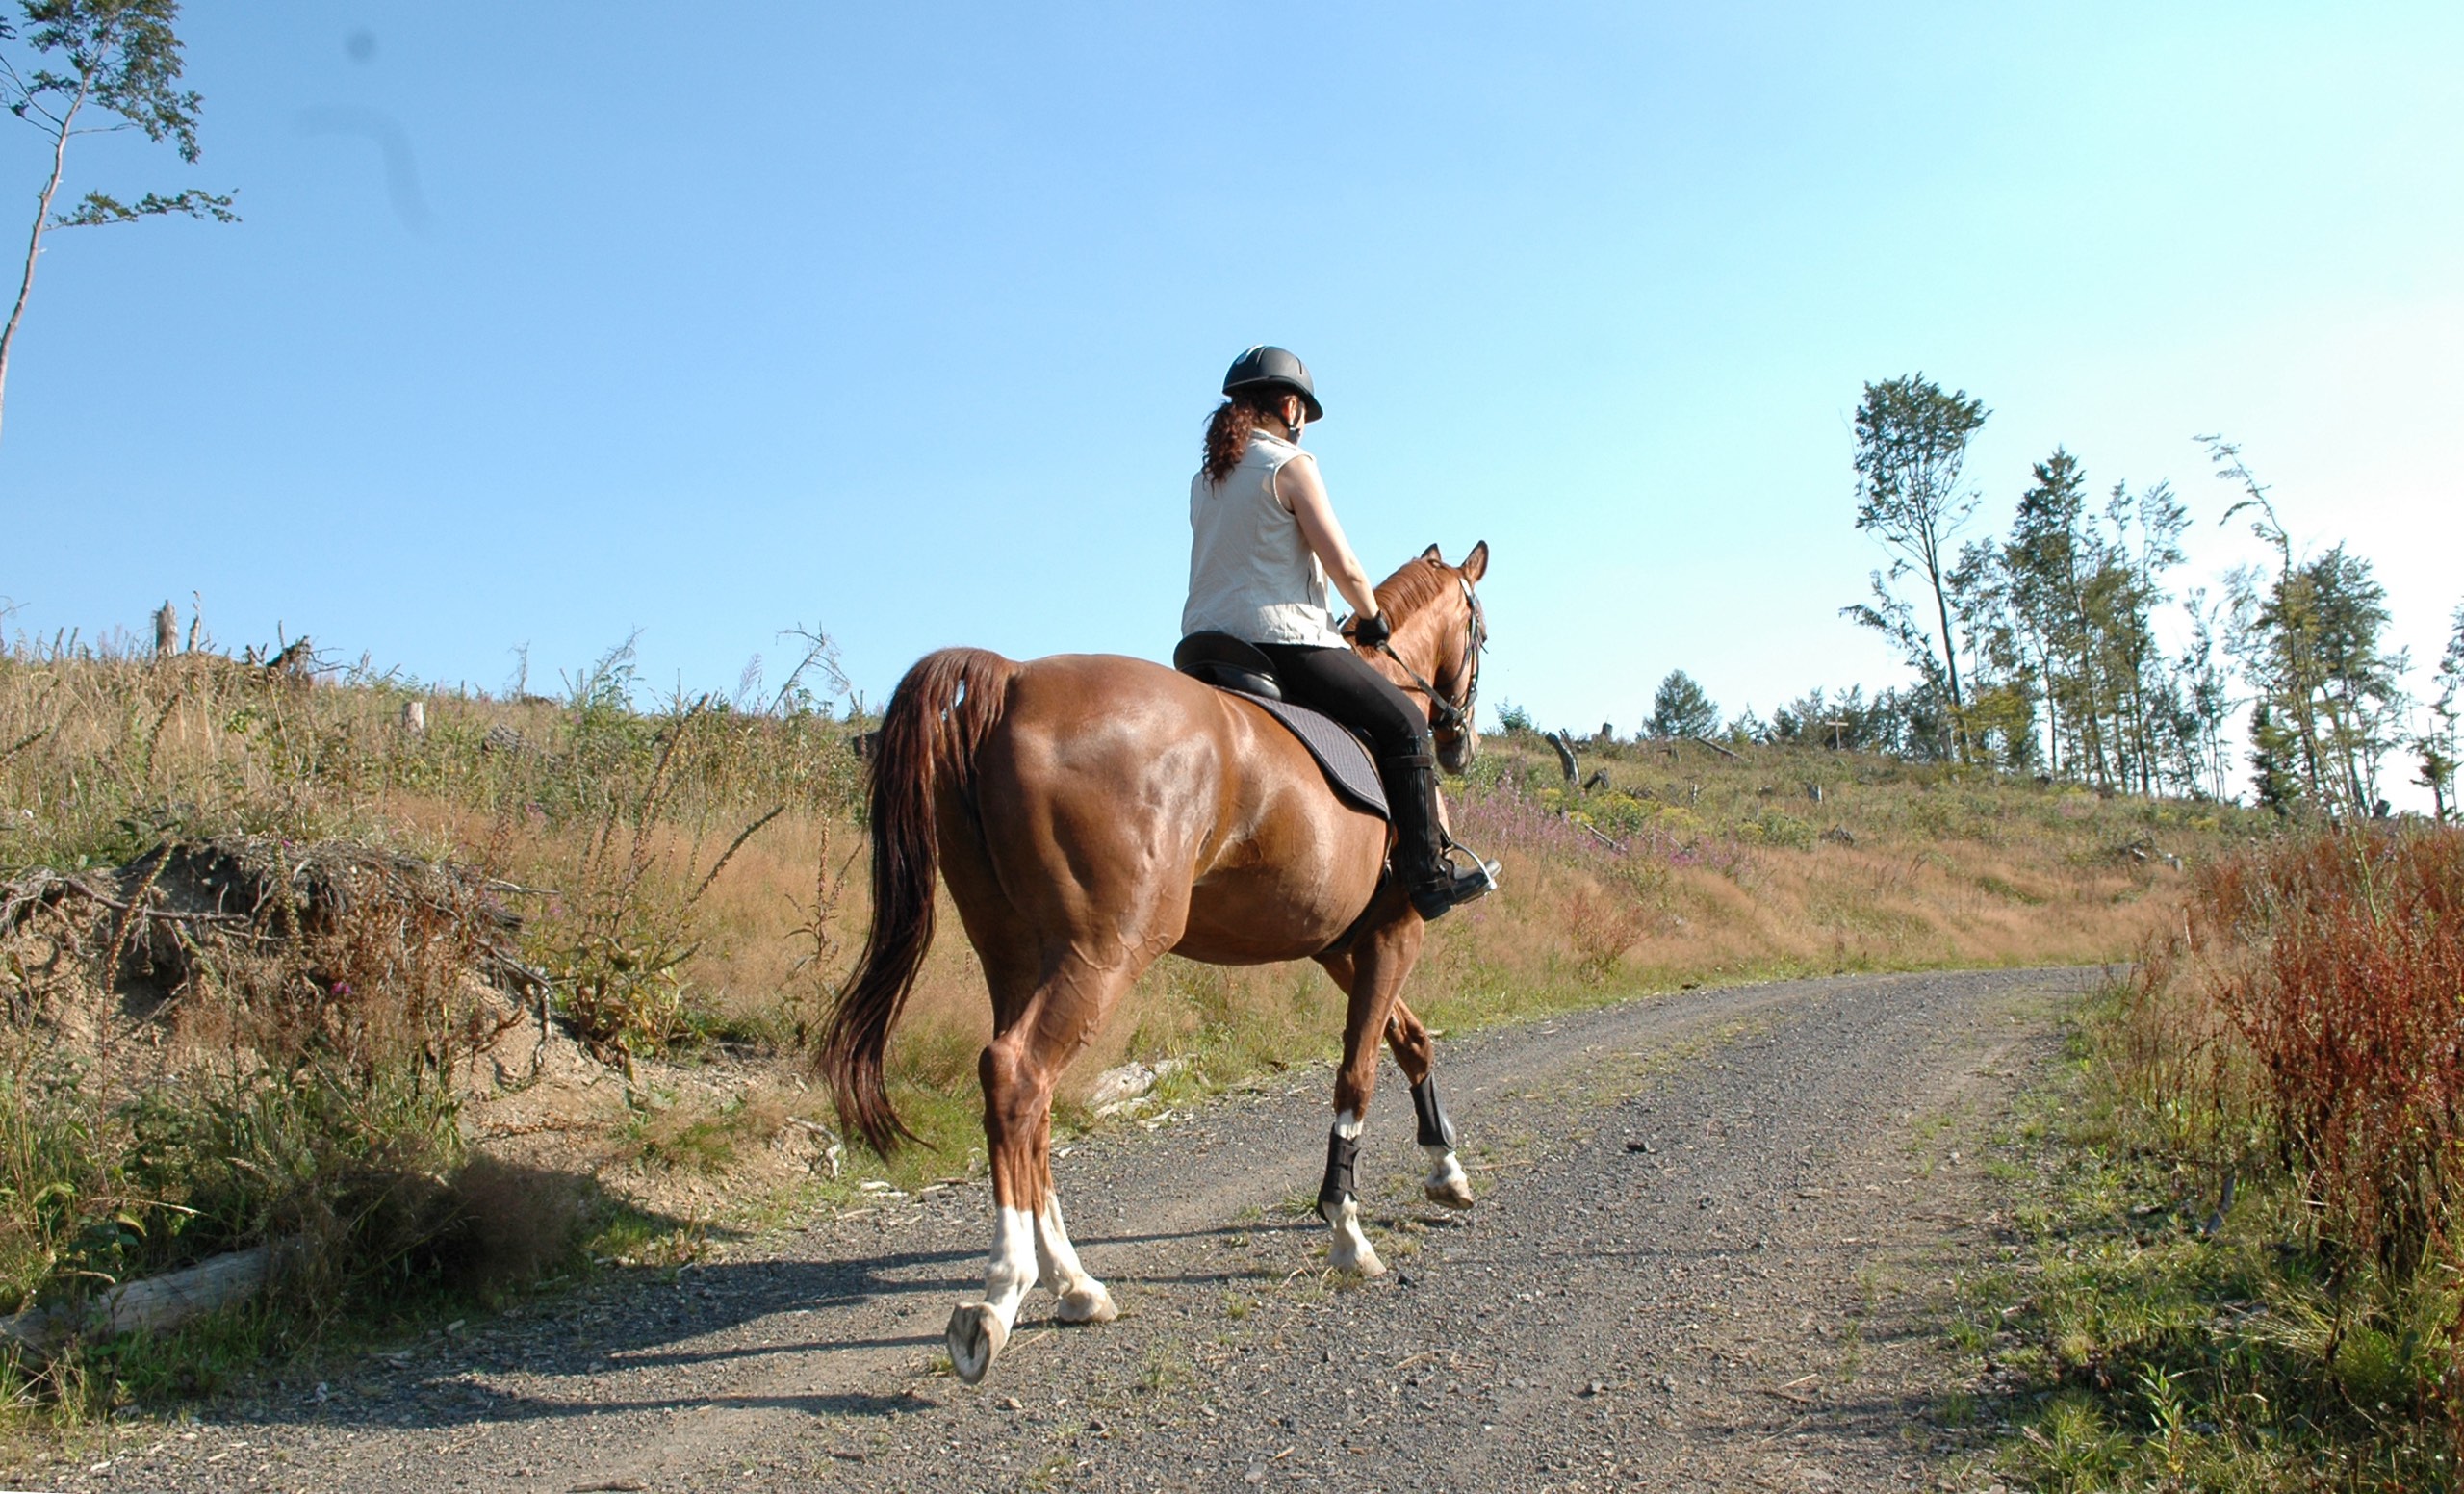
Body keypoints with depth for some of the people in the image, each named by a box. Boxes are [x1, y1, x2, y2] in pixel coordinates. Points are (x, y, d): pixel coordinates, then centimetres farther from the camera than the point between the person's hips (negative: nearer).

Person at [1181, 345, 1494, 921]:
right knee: (1404, 723, 3)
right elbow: (1344, 567, -12)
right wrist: (1372, 618, 6)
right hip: (1282, 640, -8)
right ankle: (1428, 875, 1)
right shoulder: (1291, 464, -7)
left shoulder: (1205, 479, 15)